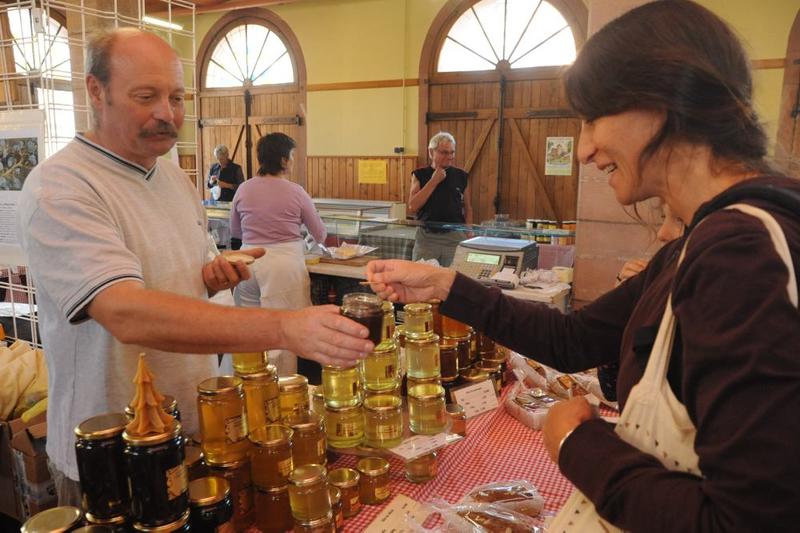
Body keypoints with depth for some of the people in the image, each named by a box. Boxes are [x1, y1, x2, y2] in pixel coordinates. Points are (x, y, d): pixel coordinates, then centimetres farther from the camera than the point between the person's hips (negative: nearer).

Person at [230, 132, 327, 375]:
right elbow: (320, 234, 8)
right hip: (285, 265, -4)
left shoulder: (244, 189, 4)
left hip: (250, 262, 4)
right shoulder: (295, 192, -4)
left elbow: (234, 231, 17)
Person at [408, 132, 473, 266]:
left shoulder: (461, 176, 5)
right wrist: (433, 181, -9)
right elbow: (412, 208, -8)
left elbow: (468, 209, 12)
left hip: (455, 237, 1)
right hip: (426, 237, 0)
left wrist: (469, 237, 3)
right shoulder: (420, 175, 3)